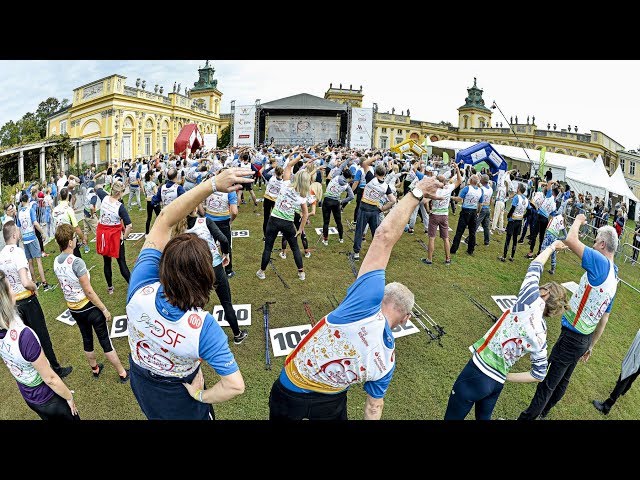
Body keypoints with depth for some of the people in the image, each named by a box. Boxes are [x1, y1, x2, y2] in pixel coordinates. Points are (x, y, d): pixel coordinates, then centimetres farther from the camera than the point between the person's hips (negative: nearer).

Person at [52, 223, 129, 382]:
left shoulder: (56, 262, -3)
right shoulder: (76, 262, -27)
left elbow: (63, 286, 10)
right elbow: (89, 291, -23)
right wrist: (104, 309, -14)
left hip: (73, 309, 7)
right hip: (89, 307, -7)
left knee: (87, 339, 24)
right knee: (105, 341, 5)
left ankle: (95, 369, 43)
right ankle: (122, 373, 17)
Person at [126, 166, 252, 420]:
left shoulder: (140, 287, -34)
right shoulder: (203, 328, -40)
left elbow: (164, 219, -31)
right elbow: (235, 385, -38)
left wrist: (213, 183, -36)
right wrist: (202, 396, -19)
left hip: (140, 385, 4)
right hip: (179, 401, -4)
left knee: (154, 416, 36)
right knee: (201, 412, 30)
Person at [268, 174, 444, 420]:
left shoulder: (368, 304, -32)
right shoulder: (388, 360, -17)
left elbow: (384, 236, -34)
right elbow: (374, 408, -4)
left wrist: (416, 192, -25)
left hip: (289, 392, -2)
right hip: (331, 404, 3)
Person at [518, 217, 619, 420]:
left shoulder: (601, 263, -19)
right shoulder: (613, 280, 10)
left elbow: (570, 239, -26)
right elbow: (603, 320, 16)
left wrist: (579, 220, -3)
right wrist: (590, 346, 24)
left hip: (571, 337, -9)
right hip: (585, 339, 9)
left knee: (547, 382, 1)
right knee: (562, 380, 23)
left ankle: (527, 417, 11)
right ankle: (542, 413, 39)